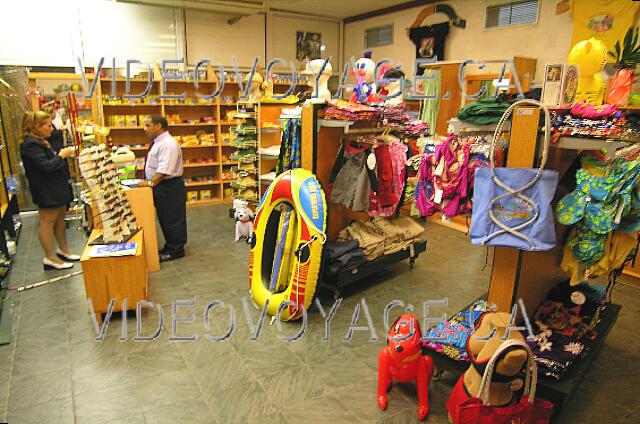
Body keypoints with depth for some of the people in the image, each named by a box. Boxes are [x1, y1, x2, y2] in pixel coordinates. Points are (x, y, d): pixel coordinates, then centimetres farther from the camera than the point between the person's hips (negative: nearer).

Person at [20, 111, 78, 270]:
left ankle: (63, 250, 30)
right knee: (47, 222, 0)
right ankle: (50, 258, 10)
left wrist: (63, 154, 3)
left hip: (56, 188, 10)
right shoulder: (30, 145, -19)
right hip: (46, 191, -10)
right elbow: (46, 166, -25)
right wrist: (61, 156, -13)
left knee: (60, 218, 17)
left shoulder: (40, 142, 13)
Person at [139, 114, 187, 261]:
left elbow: (164, 169, -27)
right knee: (164, 219, 18)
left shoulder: (168, 144, -19)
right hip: (161, 187, 10)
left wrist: (151, 183, -25)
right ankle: (170, 248, 31)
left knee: (172, 220, 2)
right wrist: (149, 181, 12)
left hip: (169, 188, -10)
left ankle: (175, 251, 14)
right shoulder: (158, 142, 13)